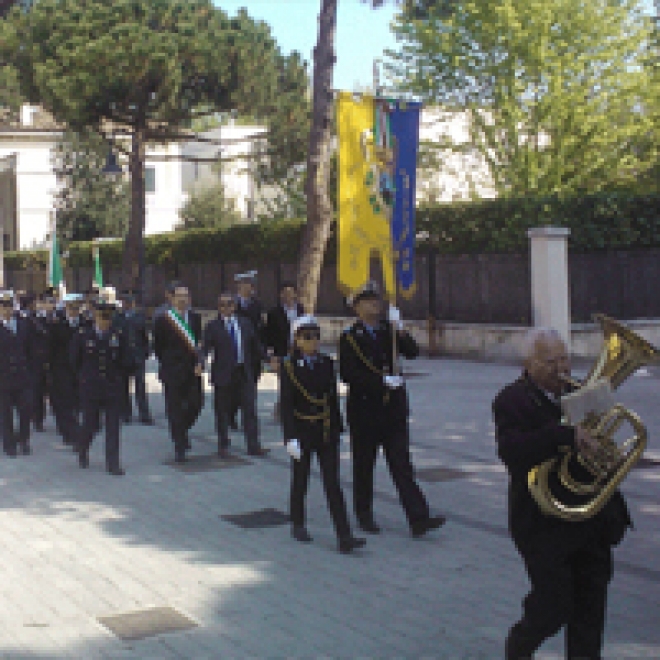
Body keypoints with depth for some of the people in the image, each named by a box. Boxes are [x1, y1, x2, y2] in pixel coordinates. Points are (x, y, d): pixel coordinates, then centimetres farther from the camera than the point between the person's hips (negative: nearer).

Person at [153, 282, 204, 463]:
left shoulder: (195, 317, 7)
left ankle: (182, 430, 31)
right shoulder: (162, 319, -5)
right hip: (172, 372, -3)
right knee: (174, 409, 0)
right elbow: (158, 346, 2)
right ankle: (180, 448, 9)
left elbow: (200, 343, 6)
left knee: (196, 404, 1)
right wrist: (166, 364, 7)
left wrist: (199, 362, -7)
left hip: (193, 370, 4)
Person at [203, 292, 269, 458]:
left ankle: (253, 446, 5)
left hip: (245, 372, 3)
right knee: (222, 411, 6)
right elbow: (205, 348, -14)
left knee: (250, 409, 0)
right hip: (223, 374, -3)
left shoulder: (245, 323, 9)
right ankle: (223, 446, 19)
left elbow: (255, 345, 17)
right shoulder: (213, 327, -3)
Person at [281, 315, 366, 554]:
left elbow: (333, 398, 10)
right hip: (302, 432, -3)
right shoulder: (289, 366, -7)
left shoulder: (326, 363, 5)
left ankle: (344, 537, -6)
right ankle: (298, 525, 32)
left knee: (333, 483, -1)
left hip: (326, 433, 3)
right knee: (300, 480, 12)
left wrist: (337, 428, 10)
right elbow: (286, 404, -11)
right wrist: (291, 437, -17)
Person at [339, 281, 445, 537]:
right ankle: (364, 514, 24)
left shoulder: (388, 330, 9)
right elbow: (348, 374, -15)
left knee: (402, 464, 0)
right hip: (364, 410, -3)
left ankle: (418, 519, -3)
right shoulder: (350, 337, -5)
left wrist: (400, 331, -18)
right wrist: (382, 380, -20)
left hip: (394, 409, 3)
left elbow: (413, 352, -2)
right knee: (364, 466, 9)